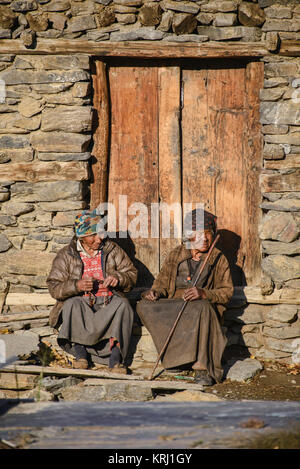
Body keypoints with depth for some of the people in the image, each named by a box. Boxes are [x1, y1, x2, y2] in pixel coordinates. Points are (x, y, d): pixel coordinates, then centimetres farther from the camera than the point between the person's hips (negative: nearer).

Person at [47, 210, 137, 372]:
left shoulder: (112, 250, 13)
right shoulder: (66, 255, 6)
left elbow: (131, 274, 12)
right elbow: (54, 287, 0)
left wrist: (117, 278, -12)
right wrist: (76, 286, -20)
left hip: (108, 303, 1)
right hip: (81, 303, -1)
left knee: (122, 304, -32)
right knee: (72, 304, -35)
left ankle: (115, 357, -39)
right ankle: (80, 352, -37)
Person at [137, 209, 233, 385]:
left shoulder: (218, 259, 7)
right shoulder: (176, 255, 14)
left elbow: (227, 291, 0)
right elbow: (163, 282, 16)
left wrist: (203, 293, -20)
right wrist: (156, 292, -9)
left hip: (203, 304, -3)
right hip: (174, 305, 3)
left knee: (201, 308, -40)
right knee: (144, 306, -26)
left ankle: (202, 368, -40)